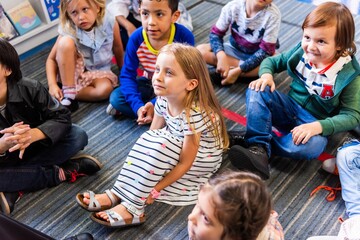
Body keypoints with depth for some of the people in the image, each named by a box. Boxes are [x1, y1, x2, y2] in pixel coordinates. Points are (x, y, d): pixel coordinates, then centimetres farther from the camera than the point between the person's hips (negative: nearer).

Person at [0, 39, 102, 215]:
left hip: (33, 148, 2)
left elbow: (62, 117, -20)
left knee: (78, 136, -21)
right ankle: (59, 173, -16)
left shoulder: (29, 88, -21)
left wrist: (34, 134, -39)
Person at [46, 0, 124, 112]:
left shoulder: (109, 23, -18)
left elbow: (117, 47, -1)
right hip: (73, 71, -1)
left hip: (98, 72, 1)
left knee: (105, 89, -34)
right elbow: (51, 59, -15)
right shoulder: (69, 32, -20)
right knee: (66, 42, -30)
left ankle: (66, 93, -13)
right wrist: (52, 85, -29)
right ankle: (67, 95, -25)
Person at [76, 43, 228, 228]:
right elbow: (151, 135, -2)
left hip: (202, 158, -7)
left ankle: (132, 207, -27)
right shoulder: (164, 100, -12)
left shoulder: (194, 114, -34)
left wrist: (154, 190, -25)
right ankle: (116, 194, -18)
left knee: (160, 145, -31)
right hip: (179, 146, 7)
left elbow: (185, 163, -28)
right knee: (147, 140, -20)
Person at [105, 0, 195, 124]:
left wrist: (156, 104, -32)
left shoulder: (184, 37, -28)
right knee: (116, 97, -15)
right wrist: (138, 106, -30)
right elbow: (127, 75, -13)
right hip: (150, 84, 2)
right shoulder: (136, 38, -19)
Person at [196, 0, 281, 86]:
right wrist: (221, 57, -31)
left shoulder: (273, 14, -24)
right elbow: (215, 33, -11)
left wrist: (238, 70, -32)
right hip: (234, 49, 2)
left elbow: (266, 50, -24)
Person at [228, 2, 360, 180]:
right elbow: (272, 61, 8)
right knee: (256, 91, -23)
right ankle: (259, 149, -30)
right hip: (290, 107, 4)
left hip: (314, 123, -3)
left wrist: (319, 126, -31)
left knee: (313, 145, -38)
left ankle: (260, 145, -21)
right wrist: (266, 74, -16)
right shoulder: (302, 51, -7)